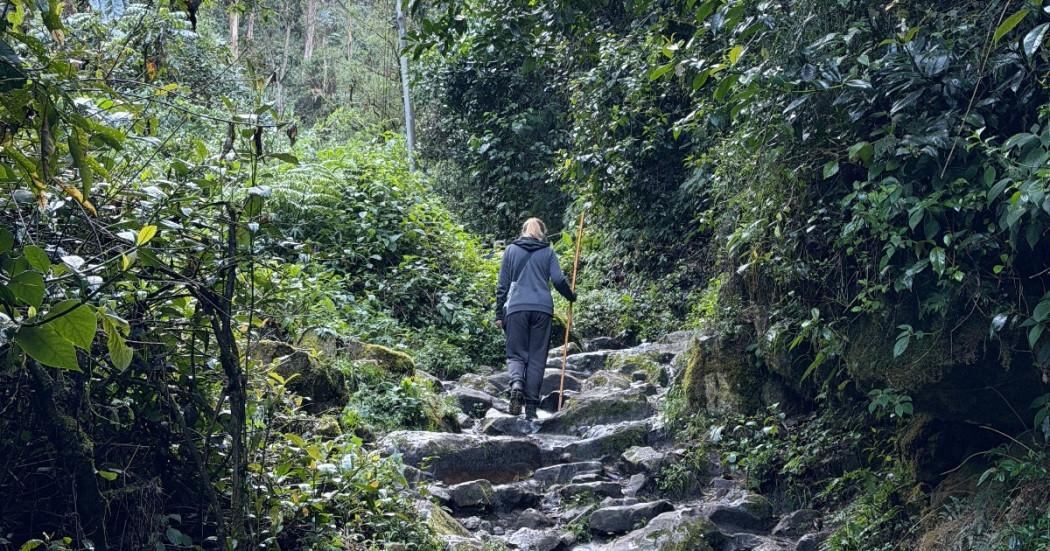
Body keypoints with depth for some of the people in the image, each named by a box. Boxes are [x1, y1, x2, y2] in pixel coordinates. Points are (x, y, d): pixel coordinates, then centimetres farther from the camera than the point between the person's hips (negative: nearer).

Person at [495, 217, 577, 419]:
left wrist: (499, 314, 11)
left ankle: (516, 383, -24)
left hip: (516, 308, 0)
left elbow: (502, 285, 8)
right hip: (542, 308, 0)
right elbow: (558, 280, -1)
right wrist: (571, 296, 17)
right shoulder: (548, 252, 11)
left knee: (516, 354, 7)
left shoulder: (511, 250, 11)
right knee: (537, 358, 5)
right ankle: (531, 406, 3)